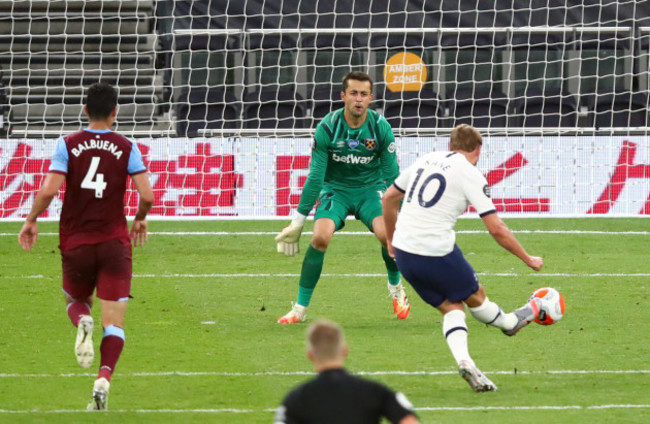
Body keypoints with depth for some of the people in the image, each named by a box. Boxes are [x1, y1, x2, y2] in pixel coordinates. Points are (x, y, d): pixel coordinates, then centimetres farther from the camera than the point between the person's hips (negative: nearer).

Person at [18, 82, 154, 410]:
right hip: (114, 243, 0)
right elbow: (147, 196, -6)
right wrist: (140, 220, 15)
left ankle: (82, 323, -12)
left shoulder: (68, 145, -2)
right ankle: (103, 380, -22)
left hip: (75, 244, 0)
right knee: (114, 322, 0)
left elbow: (49, 190, -12)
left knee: (75, 300, 25)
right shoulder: (127, 148, -1)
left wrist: (31, 221, 5)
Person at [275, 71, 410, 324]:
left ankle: (395, 287, 8)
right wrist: (298, 220, -8)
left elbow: (391, 174, -2)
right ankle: (300, 308, -13)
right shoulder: (327, 128, -16)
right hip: (334, 189, -1)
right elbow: (315, 175, -10)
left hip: (370, 188, 1)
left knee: (386, 234, -25)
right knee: (320, 238, -26)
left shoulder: (381, 127, -13)